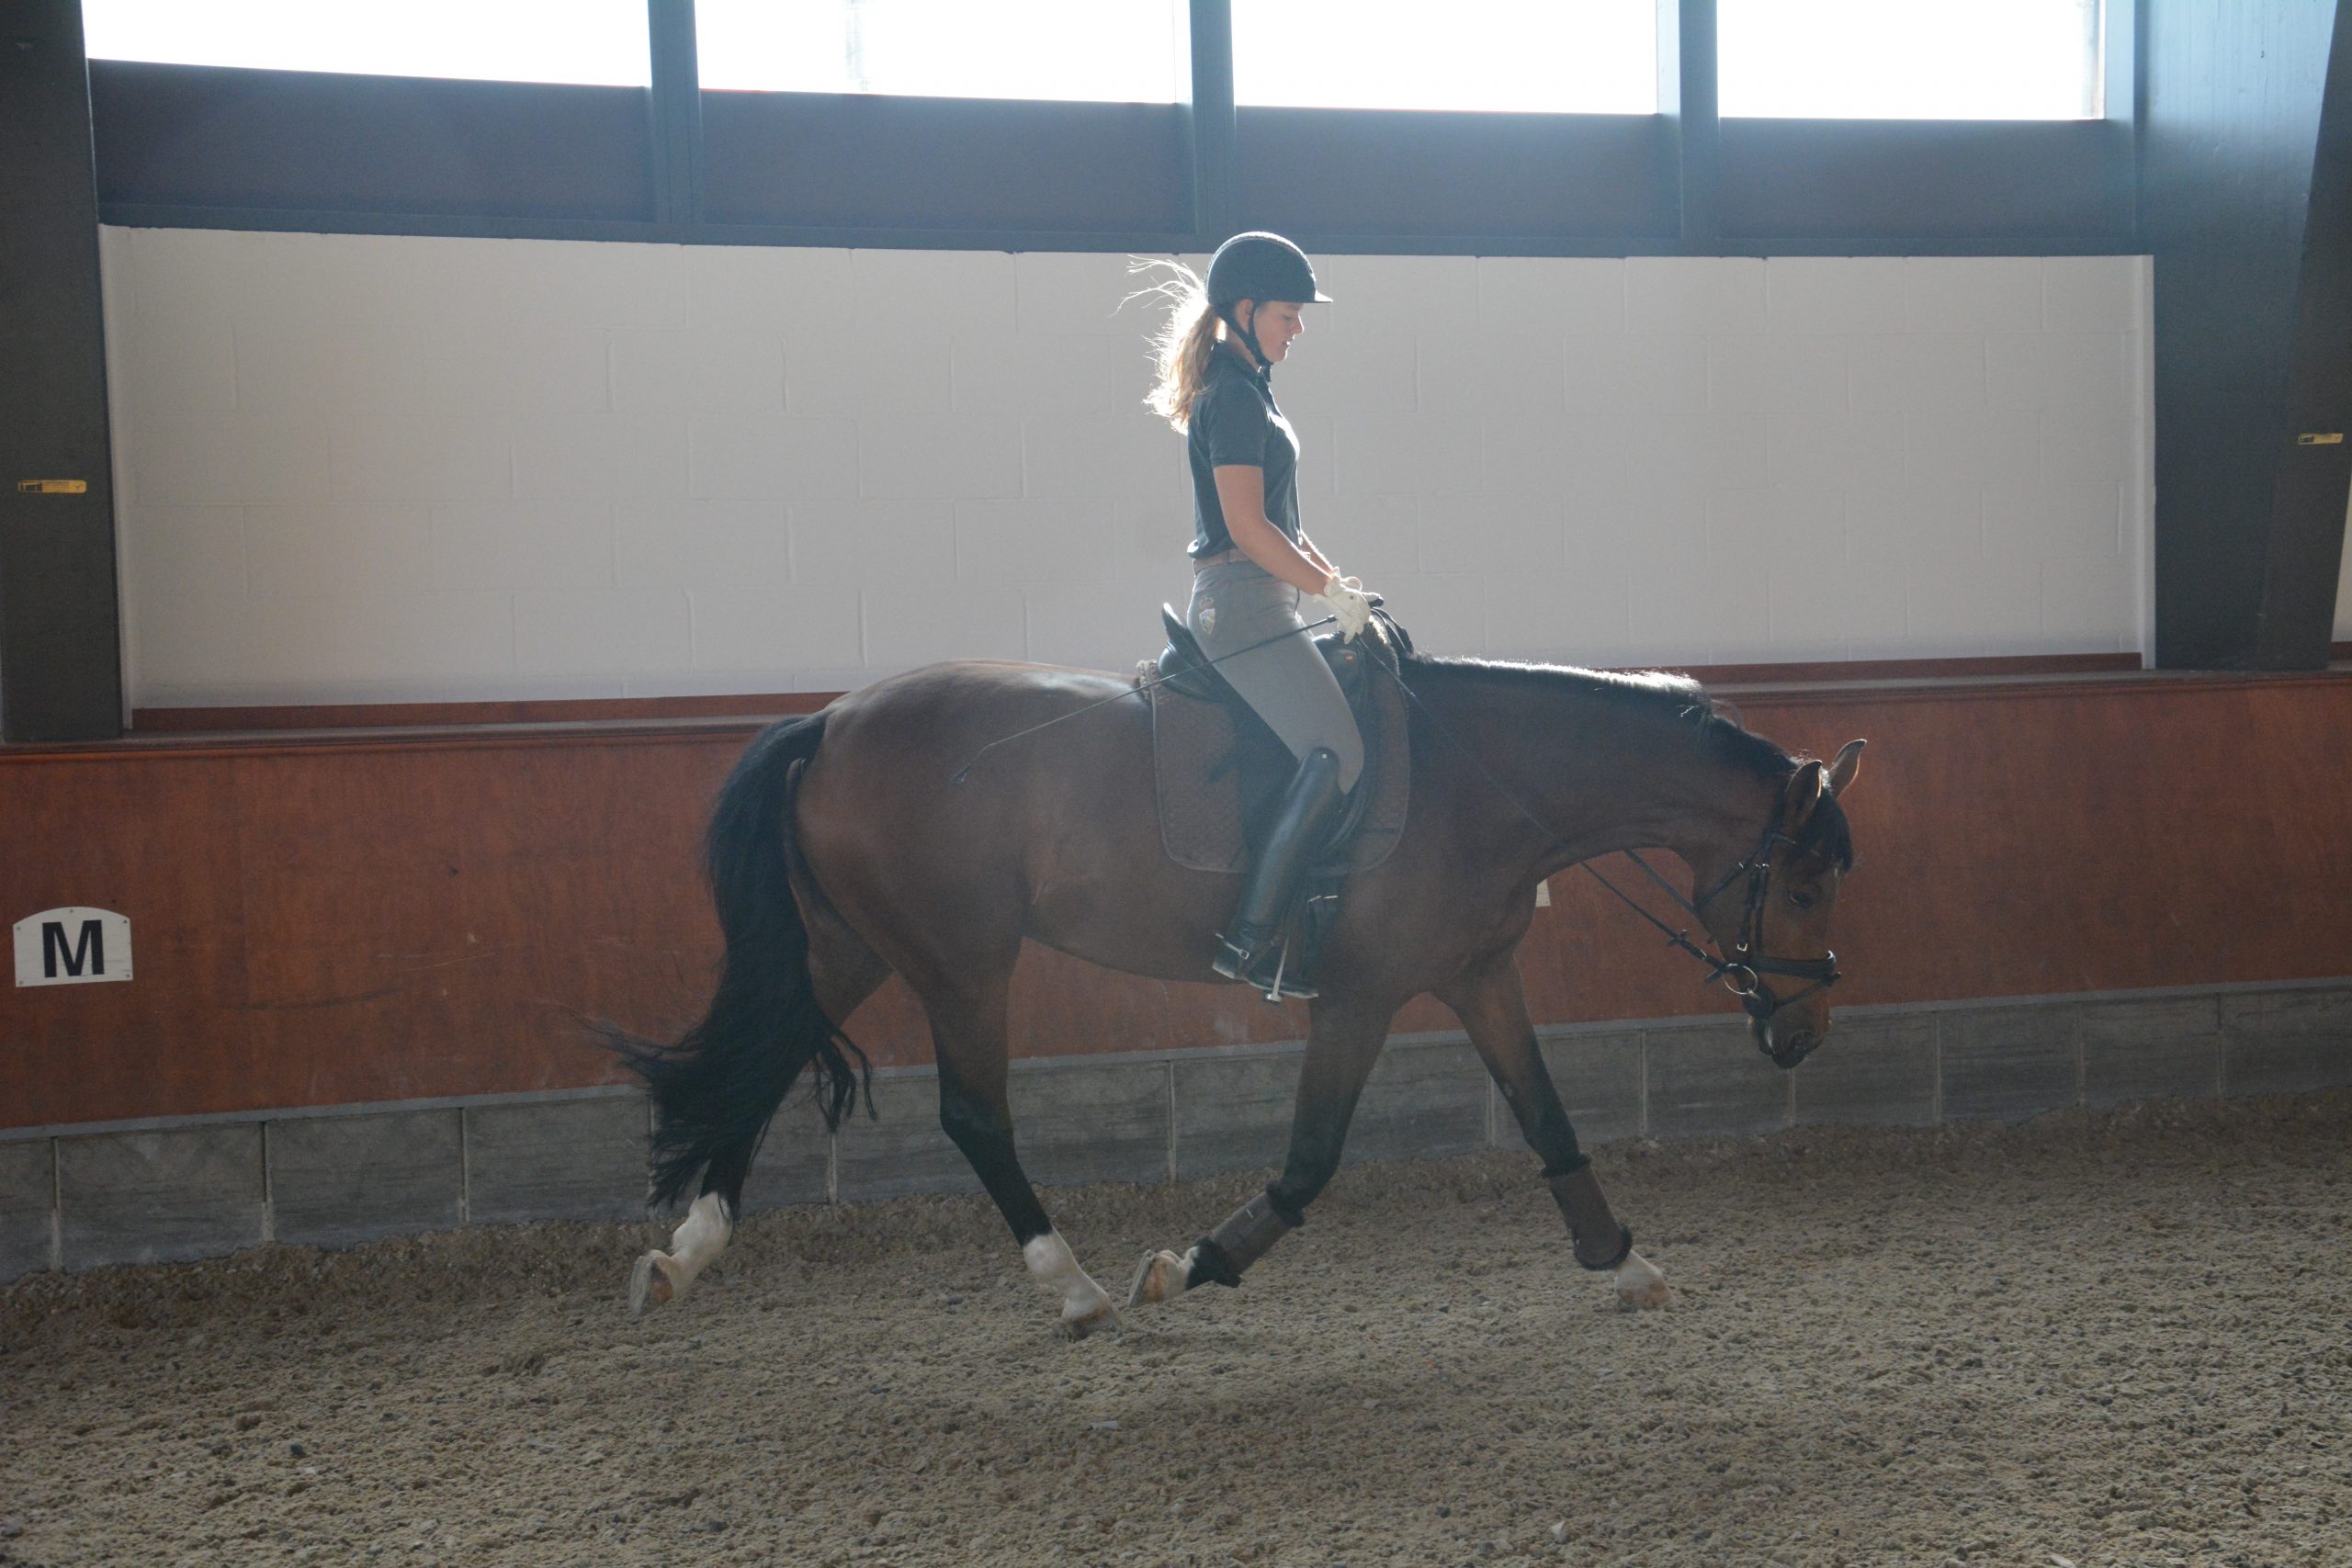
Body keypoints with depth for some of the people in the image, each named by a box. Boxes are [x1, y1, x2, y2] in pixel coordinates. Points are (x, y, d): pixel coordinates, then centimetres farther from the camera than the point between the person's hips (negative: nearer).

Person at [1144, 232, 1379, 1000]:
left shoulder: (1246, 386, 18)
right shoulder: (1233, 396, -13)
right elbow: (1247, 525, -19)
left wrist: (1329, 574, 12)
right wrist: (1330, 592, -13)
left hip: (1259, 599, 11)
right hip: (1243, 602, -11)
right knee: (1339, 755, -17)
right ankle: (1249, 937, -17)